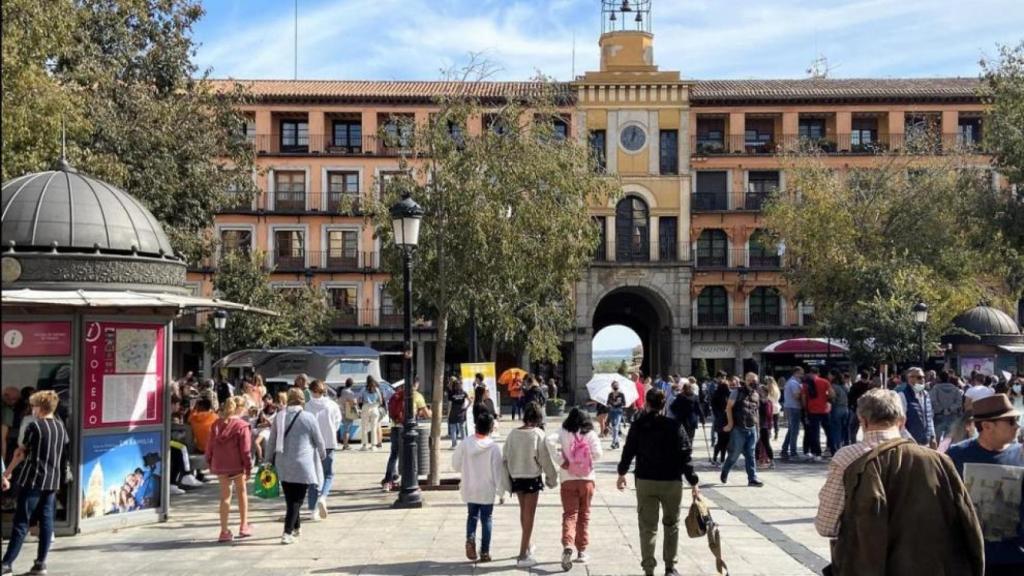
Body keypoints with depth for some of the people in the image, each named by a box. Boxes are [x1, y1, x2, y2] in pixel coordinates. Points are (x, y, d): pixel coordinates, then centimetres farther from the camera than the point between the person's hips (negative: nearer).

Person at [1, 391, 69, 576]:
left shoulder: (34, 426, -8)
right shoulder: (61, 426, 9)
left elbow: (20, 452, -5)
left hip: (33, 479, -5)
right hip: (53, 480, 5)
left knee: (21, 523, -3)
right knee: (46, 521, 6)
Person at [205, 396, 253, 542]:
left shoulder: (216, 424, 4)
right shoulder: (242, 426, -11)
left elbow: (210, 445, 7)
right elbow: (246, 449, -12)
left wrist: (209, 462, 18)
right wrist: (248, 468, -7)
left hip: (219, 465, 4)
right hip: (236, 465, -4)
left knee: (225, 495, 10)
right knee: (242, 492, 15)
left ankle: (224, 531, 7)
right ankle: (244, 526, 20)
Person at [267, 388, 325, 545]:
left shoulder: (279, 417, 3)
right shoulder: (309, 418, -8)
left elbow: (272, 441, 8)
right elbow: (319, 441, 0)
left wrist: (271, 460, 19)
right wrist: (322, 455, 19)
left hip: (283, 466, 4)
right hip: (303, 465, -4)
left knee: (290, 499, 16)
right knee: (297, 500, 0)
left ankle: (296, 527, 29)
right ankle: (287, 532, -9)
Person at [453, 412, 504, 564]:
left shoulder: (465, 444, -8)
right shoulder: (494, 447, -13)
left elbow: (455, 465, 1)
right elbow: (498, 472, -9)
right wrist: (501, 492, -1)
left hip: (470, 489, 2)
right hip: (487, 490, -1)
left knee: (472, 516, 17)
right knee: (486, 519, 10)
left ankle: (470, 538, -8)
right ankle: (485, 552, 11)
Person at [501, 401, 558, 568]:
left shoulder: (513, 434, -4)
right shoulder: (538, 434, -15)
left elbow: (505, 458, 1)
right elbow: (545, 459, -11)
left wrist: (507, 481, 11)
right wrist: (552, 478, 4)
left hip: (516, 477, 4)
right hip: (532, 478, -4)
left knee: (524, 512, 23)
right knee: (529, 515, 4)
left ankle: (526, 546, 40)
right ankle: (523, 556, 4)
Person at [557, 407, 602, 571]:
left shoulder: (563, 434, -1)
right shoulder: (591, 434, 0)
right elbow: (597, 454, -6)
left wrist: (561, 461, -5)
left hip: (568, 479, -1)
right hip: (587, 479, 1)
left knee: (569, 514, -1)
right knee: (584, 515, 12)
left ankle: (567, 545, -24)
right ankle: (582, 551, 16)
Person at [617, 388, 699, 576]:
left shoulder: (637, 426, -4)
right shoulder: (675, 426, -7)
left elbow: (628, 451, 3)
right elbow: (685, 456, -10)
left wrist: (622, 474, 19)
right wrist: (693, 483, -5)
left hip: (645, 482, 0)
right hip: (671, 482, 0)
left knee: (648, 527, 7)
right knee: (671, 524, 18)